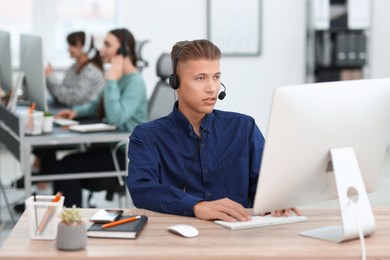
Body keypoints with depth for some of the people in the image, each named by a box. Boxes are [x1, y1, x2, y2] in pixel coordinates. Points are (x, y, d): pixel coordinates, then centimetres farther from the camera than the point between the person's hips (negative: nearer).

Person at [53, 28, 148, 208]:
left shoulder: (135, 82, -19)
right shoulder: (118, 76, 10)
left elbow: (116, 118, -32)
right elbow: (98, 105, 24)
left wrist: (111, 81, -25)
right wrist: (77, 111, 4)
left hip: (128, 153, -9)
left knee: (67, 164, -14)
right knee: (65, 163, -3)